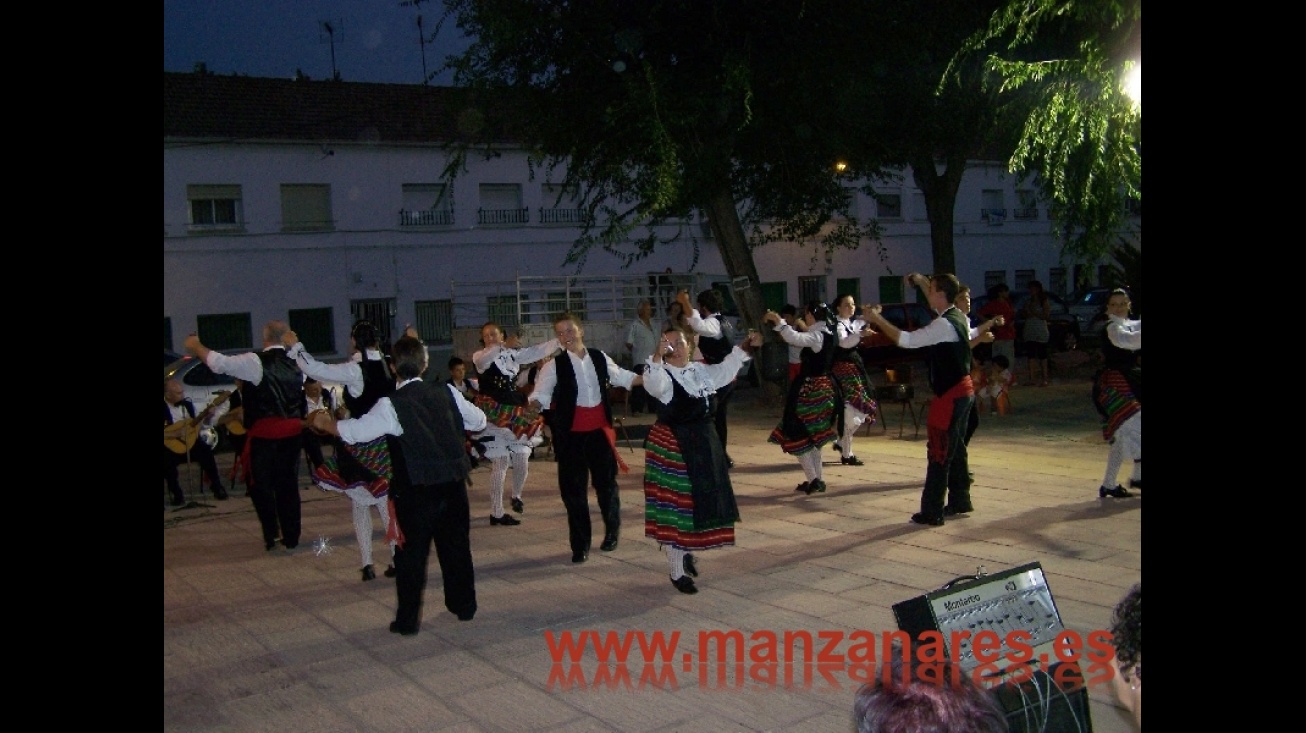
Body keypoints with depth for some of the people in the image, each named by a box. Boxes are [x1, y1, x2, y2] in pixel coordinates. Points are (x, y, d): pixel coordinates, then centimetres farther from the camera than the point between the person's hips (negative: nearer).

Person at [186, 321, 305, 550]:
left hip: (264, 433, -5)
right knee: (288, 484, 13)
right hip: (292, 430, 5)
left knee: (261, 484, 9)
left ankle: (271, 533, 6)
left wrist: (195, 345, 3)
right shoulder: (297, 363, 6)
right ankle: (291, 536, 17)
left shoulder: (256, 362, -12)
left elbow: (219, 363, -11)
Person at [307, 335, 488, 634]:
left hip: (416, 489, -4)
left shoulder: (391, 405, -11)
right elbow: (479, 421, 12)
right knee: (456, 544, 18)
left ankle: (408, 619, 12)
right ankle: (464, 605, 30)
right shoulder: (447, 393, 1)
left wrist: (326, 423, 11)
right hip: (453, 483, 4)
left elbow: (354, 432, -8)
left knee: (412, 553, 7)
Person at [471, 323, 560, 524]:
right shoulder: (480, 357, -4)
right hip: (495, 418, -4)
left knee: (522, 461, 5)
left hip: (517, 415, 4)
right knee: (500, 464, -4)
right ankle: (496, 513, 6)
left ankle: (517, 496, 35)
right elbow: (485, 357, -27)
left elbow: (538, 351, 8)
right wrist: (505, 345, -43)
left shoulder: (514, 354, 10)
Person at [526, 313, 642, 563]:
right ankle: (580, 544, 17)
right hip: (571, 434, -2)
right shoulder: (554, 365, -8)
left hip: (600, 430, 3)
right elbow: (541, 393, -13)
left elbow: (621, 377, 17)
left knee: (606, 481, 13)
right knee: (573, 488, 3)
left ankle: (612, 531, 38)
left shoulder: (600, 358, 2)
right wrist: (535, 405, -35)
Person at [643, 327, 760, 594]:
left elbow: (724, 370, 22)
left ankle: (686, 552, 40)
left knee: (703, 500, 17)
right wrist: (658, 356, -51)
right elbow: (652, 383, -36)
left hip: (704, 444, 7)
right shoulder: (662, 374, -14)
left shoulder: (700, 370, 7)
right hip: (672, 446, -7)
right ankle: (677, 572, 11)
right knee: (675, 507, 0)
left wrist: (745, 348, 18)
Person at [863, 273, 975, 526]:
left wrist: (877, 319, -15)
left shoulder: (943, 325, -21)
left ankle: (932, 513, 0)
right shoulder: (958, 316, 8)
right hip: (963, 391, 10)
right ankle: (960, 501, 30)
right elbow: (939, 306, 32)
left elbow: (906, 340, -22)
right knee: (956, 448, 19)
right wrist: (922, 282, 31)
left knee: (939, 453, -5)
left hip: (950, 395, -10)